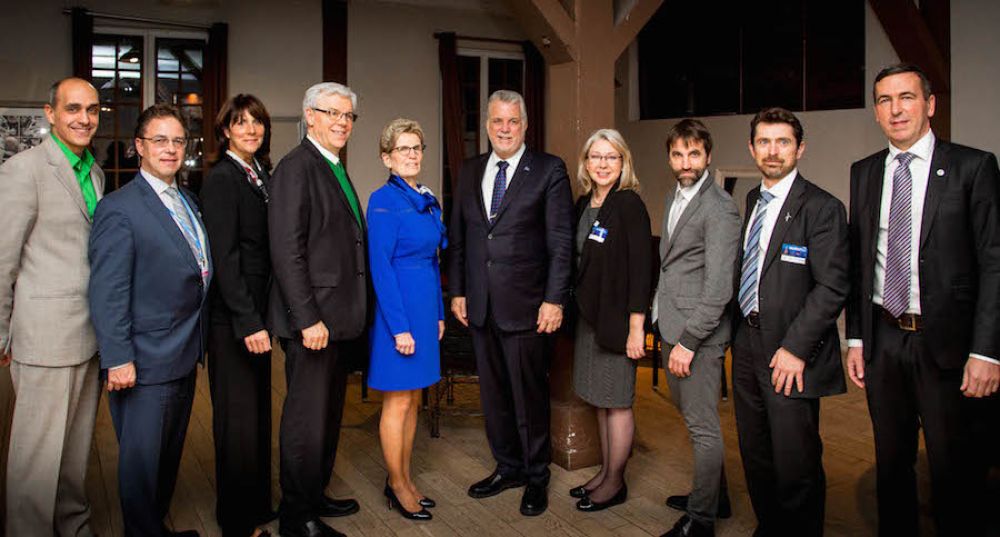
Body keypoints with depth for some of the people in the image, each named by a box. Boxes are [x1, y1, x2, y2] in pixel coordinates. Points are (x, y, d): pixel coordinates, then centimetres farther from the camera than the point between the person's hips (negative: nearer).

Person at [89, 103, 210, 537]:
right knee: (142, 460, 6)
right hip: (145, 365, -8)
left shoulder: (187, 201, 11)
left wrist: (196, 343, 11)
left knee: (169, 455, 19)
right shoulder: (119, 208, -13)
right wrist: (118, 359, -19)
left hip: (184, 358, 8)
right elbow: (107, 293, -16)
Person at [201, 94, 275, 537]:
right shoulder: (221, 178, -13)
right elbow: (224, 256, -18)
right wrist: (249, 322, -21)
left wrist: (264, 315, 10)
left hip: (257, 313, 8)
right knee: (238, 418, 3)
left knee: (258, 412, 16)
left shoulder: (261, 175, 11)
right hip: (232, 318, -8)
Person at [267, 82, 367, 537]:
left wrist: (350, 311, 13)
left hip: (338, 317, 10)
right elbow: (287, 252, -20)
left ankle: (315, 496, 34)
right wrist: (308, 318, -22)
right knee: (307, 419, 1)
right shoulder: (296, 167, -13)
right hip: (313, 319, -10)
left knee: (329, 414, 19)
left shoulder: (336, 170, 16)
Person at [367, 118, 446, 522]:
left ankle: (405, 479, 26)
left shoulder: (427, 200, 12)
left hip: (425, 307, 8)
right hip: (398, 308, -8)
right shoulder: (384, 200, -12)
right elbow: (381, 267, -16)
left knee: (413, 400, 14)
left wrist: (438, 314, 14)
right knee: (398, 401, 2)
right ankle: (396, 485, 17)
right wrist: (399, 326, -19)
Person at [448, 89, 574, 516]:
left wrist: (554, 300, -12)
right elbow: (457, 237, 13)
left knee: (529, 394, 5)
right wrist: (457, 291, 8)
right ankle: (508, 467, 32)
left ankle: (536, 476, 23)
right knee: (493, 393, 15)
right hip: (480, 305, 5)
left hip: (525, 305, -5)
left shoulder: (549, 170, -4)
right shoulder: (469, 171, 10)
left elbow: (561, 241, -7)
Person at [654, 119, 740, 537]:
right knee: (692, 419, 19)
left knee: (703, 428, 1)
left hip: (699, 333, -9)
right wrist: (664, 322, 15)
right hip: (671, 329, 9)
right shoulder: (674, 199, 15)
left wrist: (689, 340, -19)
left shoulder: (719, 208, -14)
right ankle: (713, 495, 36)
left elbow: (718, 285, -19)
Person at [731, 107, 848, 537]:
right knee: (755, 457, 17)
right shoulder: (750, 201, 13)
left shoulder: (822, 208, -10)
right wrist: (737, 333, 11)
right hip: (747, 346, 7)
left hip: (790, 355, -7)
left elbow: (832, 287, -15)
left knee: (796, 465, -1)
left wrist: (795, 348, -19)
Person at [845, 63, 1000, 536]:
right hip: (883, 340, 4)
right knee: (891, 463, 16)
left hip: (946, 341, -4)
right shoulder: (864, 173, 9)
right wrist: (856, 338, 7)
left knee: (956, 474, 6)